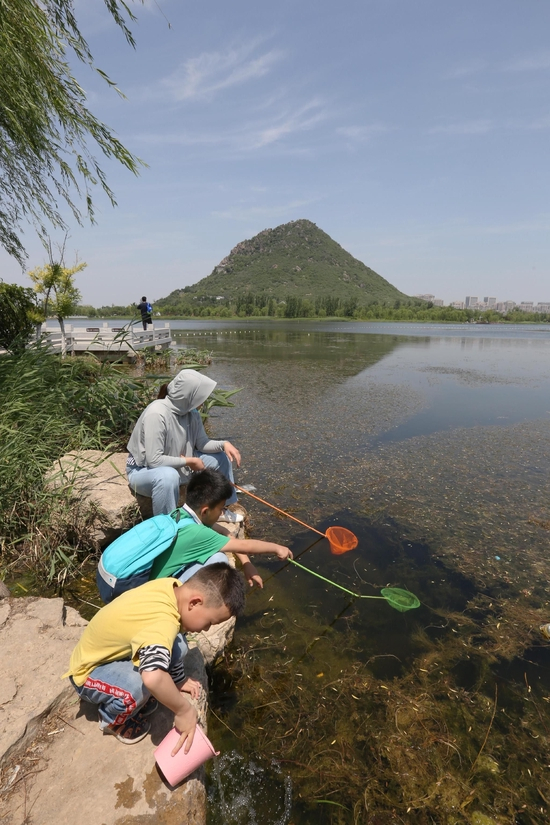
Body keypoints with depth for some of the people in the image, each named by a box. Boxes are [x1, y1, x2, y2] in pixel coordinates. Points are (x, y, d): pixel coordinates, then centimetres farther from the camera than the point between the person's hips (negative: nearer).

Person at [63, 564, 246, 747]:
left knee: (177, 646, -13)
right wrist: (184, 710, -36)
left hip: (110, 651, 7)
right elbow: (152, 677, -55)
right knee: (139, 687, -34)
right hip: (89, 671, -7)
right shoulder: (163, 621, -38)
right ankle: (111, 720, 0)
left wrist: (178, 679, 13)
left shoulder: (171, 587, -14)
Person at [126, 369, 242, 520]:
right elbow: (154, 460, -33)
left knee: (222, 456, 4)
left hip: (178, 465, 8)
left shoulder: (191, 411, -10)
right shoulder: (156, 414, -32)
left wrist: (224, 444, -19)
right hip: (143, 471, -8)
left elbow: (202, 443, -1)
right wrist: (189, 461, -25)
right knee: (168, 475, -42)